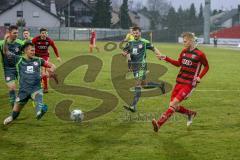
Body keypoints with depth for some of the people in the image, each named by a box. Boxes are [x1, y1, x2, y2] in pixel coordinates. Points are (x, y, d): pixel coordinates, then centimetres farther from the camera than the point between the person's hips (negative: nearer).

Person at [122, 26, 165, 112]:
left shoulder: (144, 42, -2)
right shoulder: (130, 43, 11)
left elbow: (154, 49, 5)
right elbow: (123, 52, 12)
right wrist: (126, 54, -12)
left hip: (141, 66, -6)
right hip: (134, 66, 6)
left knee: (138, 84, -15)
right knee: (144, 84, 15)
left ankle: (133, 106, -22)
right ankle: (160, 85, 40)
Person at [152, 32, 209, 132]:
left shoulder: (199, 54, -8)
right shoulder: (184, 52, 10)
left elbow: (206, 66, 5)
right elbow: (178, 64, 22)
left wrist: (199, 77, -8)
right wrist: (165, 58, 12)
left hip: (189, 85, -7)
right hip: (179, 82, 7)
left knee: (174, 104, -18)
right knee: (173, 106, 3)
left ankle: (159, 124, -23)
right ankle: (190, 114, 27)